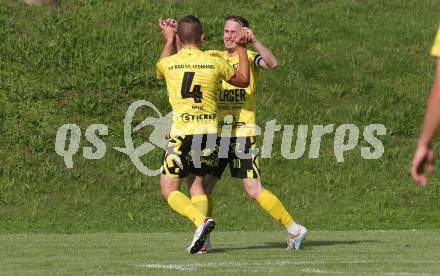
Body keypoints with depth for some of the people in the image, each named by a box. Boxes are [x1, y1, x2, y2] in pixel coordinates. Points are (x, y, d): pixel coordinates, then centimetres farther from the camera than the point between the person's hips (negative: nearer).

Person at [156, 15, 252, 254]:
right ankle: (202, 240, 5)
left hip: (182, 132, -3)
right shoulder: (214, 63, 2)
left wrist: (168, 41, 40)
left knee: (169, 191, 4)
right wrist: (241, 48, 26)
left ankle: (201, 220, -22)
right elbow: (243, 81, 20)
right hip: (209, 130, 3)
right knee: (197, 182, 20)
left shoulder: (168, 63, 0)